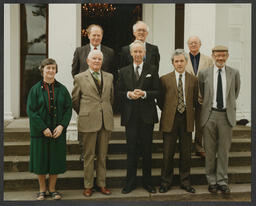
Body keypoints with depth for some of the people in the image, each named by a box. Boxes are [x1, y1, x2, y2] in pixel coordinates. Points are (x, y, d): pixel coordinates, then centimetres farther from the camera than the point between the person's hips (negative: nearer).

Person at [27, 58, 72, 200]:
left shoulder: (62, 89, 5)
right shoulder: (35, 89, -1)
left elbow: (68, 109, 1)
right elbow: (31, 110, -7)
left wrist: (62, 126, -12)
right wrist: (43, 128, -15)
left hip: (58, 131, 2)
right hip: (40, 131, -1)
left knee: (55, 160, 7)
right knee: (40, 159, 5)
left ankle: (52, 188, 22)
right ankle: (42, 189, 21)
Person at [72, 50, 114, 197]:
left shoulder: (109, 77, 11)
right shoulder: (80, 78, 1)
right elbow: (75, 100, 8)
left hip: (106, 121, 3)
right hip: (88, 122, -3)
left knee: (102, 156, 10)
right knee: (89, 156, 5)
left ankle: (101, 184, 21)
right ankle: (88, 185, 17)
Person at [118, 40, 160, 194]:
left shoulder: (152, 70, 4)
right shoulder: (124, 71, 10)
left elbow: (157, 92, 0)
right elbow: (119, 92, 8)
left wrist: (144, 93, -16)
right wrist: (128, 94, -12)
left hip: (147, 116, -1)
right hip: (130, 116, 1)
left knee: (147, 150, 7)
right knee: (131, 150, 5)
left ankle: (147, 181, 22)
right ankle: (130, 182, 16)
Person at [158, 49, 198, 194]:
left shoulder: (193, 80, 7)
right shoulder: (165, 79, 2)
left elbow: (195, 100, 15)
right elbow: (160, 100, 8)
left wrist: (191, 110, 5)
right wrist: (167, 111, 2)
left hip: (187, 119, 2)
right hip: (170, 119, -2)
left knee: (186, 153, 8)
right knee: (168, 153, 3)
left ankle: (185, 182, 22)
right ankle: (166, 182, 17)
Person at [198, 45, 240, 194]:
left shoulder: (234, 73, 4)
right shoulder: (204, 74, 2)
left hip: (227, 115, 0)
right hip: (210, 115, 0)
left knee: (224, 150, 6)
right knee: (210, 150, 6)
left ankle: (222, 181, 17)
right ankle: (212, 180, 18)